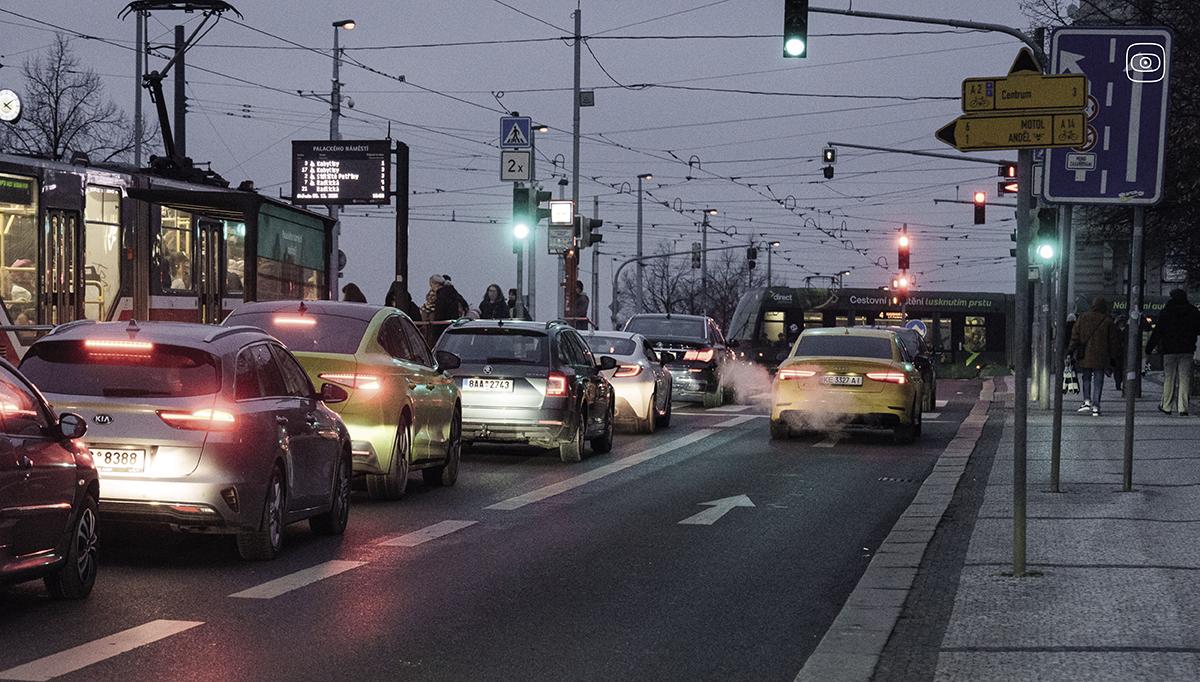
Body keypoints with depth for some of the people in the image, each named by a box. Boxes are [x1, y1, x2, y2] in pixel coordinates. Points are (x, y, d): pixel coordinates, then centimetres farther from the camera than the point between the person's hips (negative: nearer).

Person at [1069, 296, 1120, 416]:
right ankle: (1095, 407, 0)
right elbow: (1112, 341, 2)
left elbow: (1075, 335, 3)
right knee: (1098, 381, 3)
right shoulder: (1108, 321, -2)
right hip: (1101, 357, -1)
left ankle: (1087, 401, 3)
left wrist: (1072, 351, 8)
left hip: (1085, 356, 1)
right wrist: (1112, 357, 10)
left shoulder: (1083, 318, 1)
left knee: (1086, 379, 16)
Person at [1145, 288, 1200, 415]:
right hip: (1187, 350, 1)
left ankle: (1166, 406, 10)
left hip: (1170, 350, -1)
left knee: (1169, 378, 6)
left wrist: (1149, 347, 3)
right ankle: (1183, 408, -5)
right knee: (1184, 378, 1)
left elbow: (1157, 332, -3)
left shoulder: (1166, 312, -3)